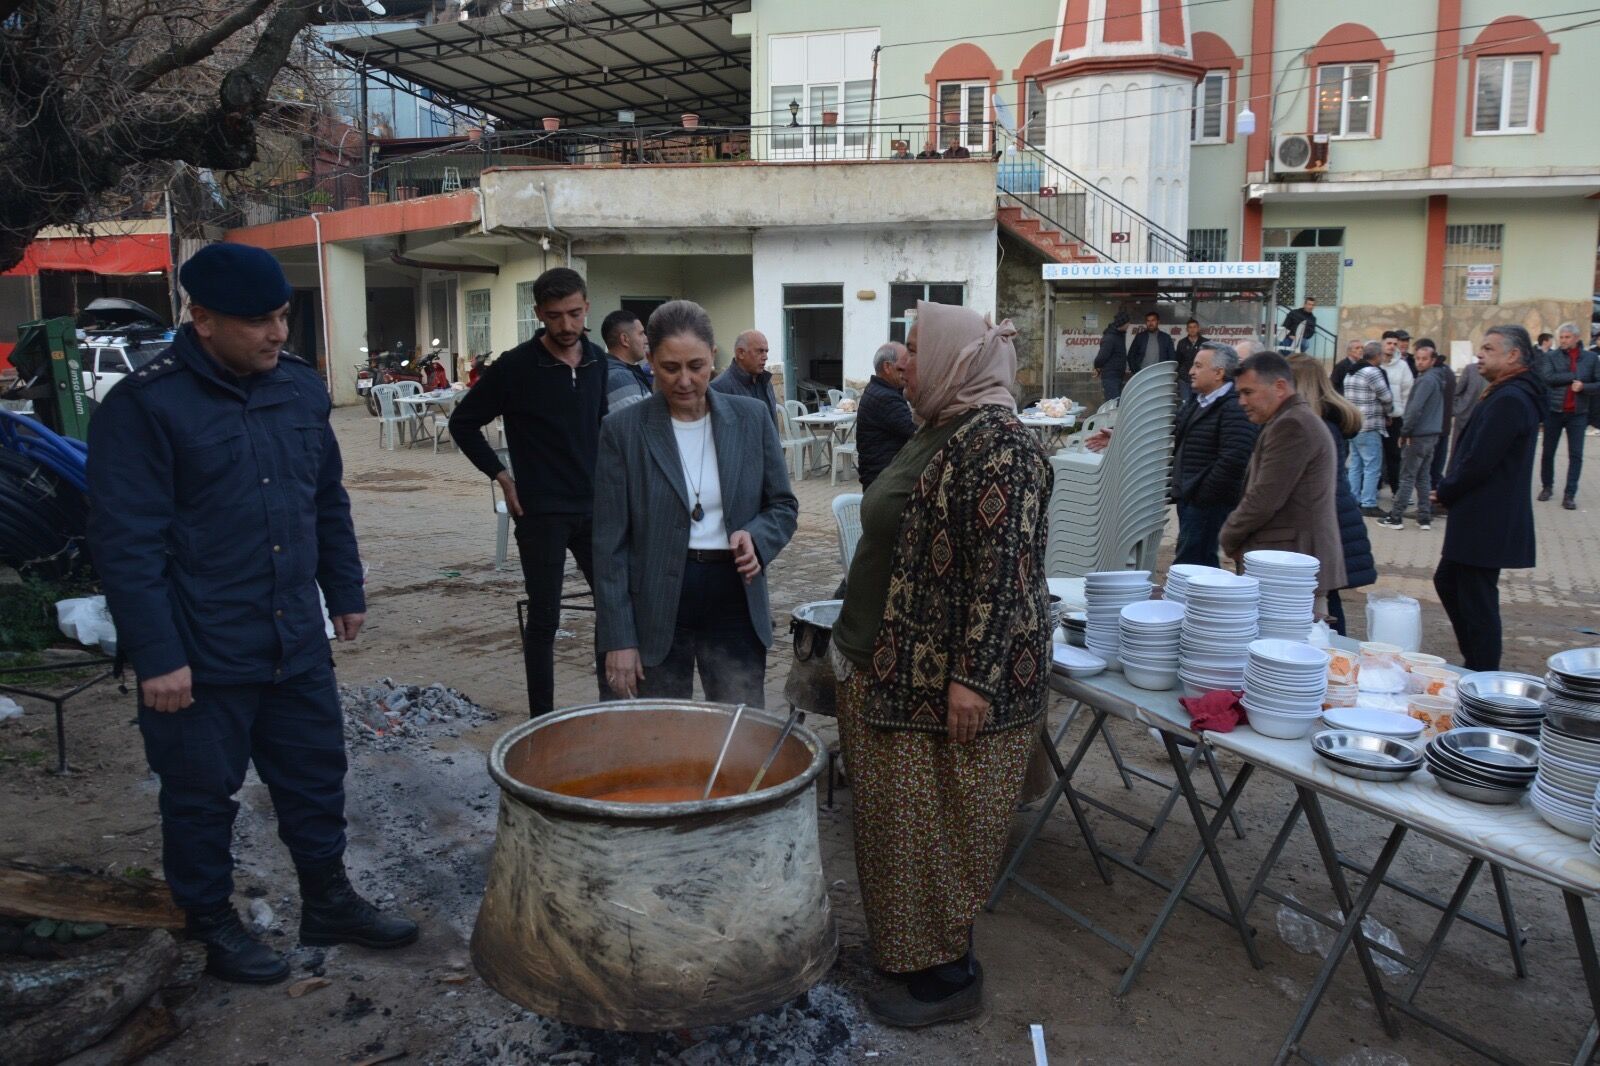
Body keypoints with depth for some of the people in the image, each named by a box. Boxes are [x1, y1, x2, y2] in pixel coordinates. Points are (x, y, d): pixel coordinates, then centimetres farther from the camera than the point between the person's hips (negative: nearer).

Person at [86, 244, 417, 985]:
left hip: (297, 642, 6)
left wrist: (345, 591, 16)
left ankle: (328, 902, 35)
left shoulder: (301, 386, 4)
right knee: (202, 796, 12)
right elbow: (125, 543, -16)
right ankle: (213, 925, 32)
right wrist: (155, 655, -17)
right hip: (201, 656, -6)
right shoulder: (144, 405, -14)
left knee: (317, 777, 17)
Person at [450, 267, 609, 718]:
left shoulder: (597, 361, 5)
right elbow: (463, 422, -2)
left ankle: (613, 696, 25)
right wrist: (502, 475, -7)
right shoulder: (515, 367, -11)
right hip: (541, 512, -5)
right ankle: (542, 717, 15)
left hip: (593, 506, 5)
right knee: (544, 619, 3)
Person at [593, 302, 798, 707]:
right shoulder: (623, 430, -5)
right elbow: (609, 544, -4)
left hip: (734, 601, 2)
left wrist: (757, 537, -13)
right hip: (656, 609, -1)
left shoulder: (752, 417, 2)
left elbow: (784, 505, 10)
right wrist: (618, 639, -7)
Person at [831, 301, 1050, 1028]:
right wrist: (865, 647, 22)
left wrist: (973, 677, -25)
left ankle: (948, 976, 19)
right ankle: (906, 947, 33)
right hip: (902, 668, 9)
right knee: (902, 817, 18)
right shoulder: (940, 431, 13)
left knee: (939, 824, 3)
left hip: (950, 678, -9)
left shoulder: (996, 442, -18)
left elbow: (1004, 568, -24)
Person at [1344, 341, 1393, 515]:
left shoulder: (1350, 373, 14)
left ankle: (1354, 501, 16)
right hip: (1369, 428, -9)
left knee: (1355, 465, 13)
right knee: (1372, 467, -5)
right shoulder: (1373, 372, -13)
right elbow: (1387, 397, -12)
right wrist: (1387, 412, 11)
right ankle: (1368, 504, -5)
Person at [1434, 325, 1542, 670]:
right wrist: (1448, 490, 7)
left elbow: (1479, 461, -23)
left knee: (1477, 603, -2)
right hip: (1484, 519, 11)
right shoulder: (1507, 394, 15)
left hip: (1486, 522, -11)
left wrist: (1445, 491, -7)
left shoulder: (1509, 400, -20)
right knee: (1447, 581, 19)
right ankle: (1477, 664, 28)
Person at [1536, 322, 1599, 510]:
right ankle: (1546, 486, 25)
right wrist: (1573, 376, -15)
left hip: (1578, 413, 0)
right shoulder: (1551, 356, -1)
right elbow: (1548, 377, -15)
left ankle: (1570, 494, 4)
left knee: (1576, 455, -1)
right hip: (1554, 411, 0)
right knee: (1548, 452, 8)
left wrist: (1584, 386, -15)